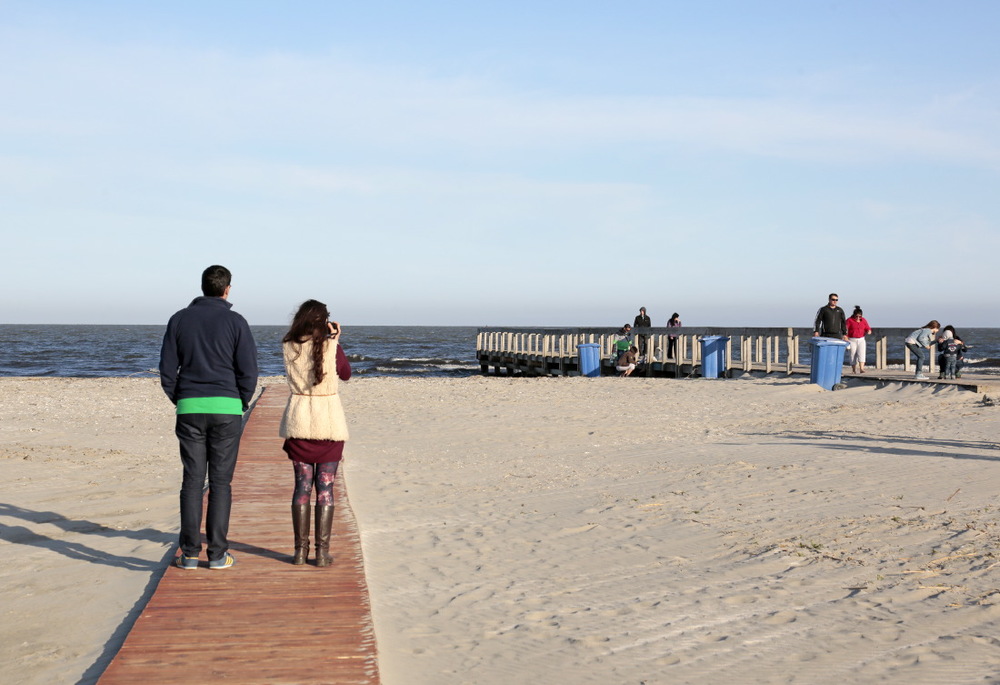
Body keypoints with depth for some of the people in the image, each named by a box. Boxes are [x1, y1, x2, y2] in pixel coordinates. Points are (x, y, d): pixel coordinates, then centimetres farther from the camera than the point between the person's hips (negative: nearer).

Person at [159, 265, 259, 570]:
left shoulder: (179, 319, 6)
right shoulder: (235, 322, -1)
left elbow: (167, 369, 5)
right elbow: (248, 371, -4)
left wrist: (179, 401, 14)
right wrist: (242, 404, 10)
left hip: (189, 408, 2)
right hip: (227, 408, -2)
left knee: (192, 481, 6)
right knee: (221, 482, 2)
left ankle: (190, 553, 6)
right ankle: (218, 553, 4)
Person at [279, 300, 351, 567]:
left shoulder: (289, 347, -2)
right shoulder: (331, 347, -8)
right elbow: (346, 374, 8)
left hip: (298, 422, 2)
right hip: (328, 422, -2)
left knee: (302, 486, 9)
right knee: (325, 487, 2)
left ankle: (300, 550, 10)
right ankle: (322, 552, 2)